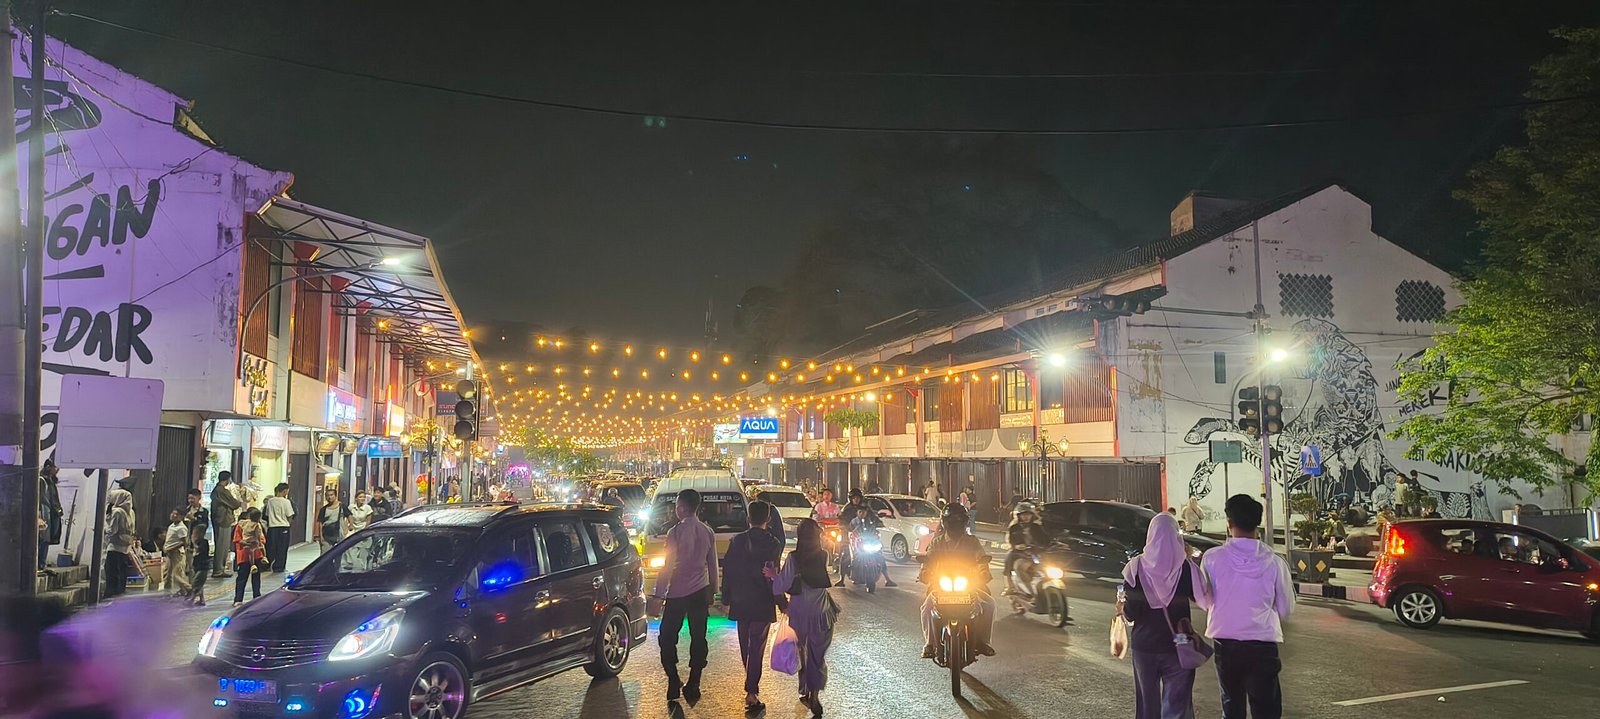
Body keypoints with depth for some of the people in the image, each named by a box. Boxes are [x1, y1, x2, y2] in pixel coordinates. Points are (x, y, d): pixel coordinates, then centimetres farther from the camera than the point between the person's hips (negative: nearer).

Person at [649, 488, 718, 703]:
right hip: (700, 592, 5)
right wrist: (712, 591, 22)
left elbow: (668, 566, -13)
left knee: (667, 637, 8)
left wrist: (658, 595, -9)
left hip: (677, 593, -5)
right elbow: (712, 565, 11)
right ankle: (693, 687, 10)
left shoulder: (676, 532, -12)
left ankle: (673, 682, 3)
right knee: (698, 639, 8)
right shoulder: (707, 532, 4)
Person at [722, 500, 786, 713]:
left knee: (745, 646, 19)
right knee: (757, 648, -1)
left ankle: (751, 684, 35)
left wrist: (726, 599, 9)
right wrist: (781, 602, -4)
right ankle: (751, 693, -6)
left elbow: (727, 570, 1)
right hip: (762, 604, -4)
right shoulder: (773, 544, -11)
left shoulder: (737, 541, -1)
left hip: (740, 602, 4)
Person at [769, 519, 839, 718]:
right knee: (818, 655, 11)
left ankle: (805, 692, 28)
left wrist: (774, 575, 1)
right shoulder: (824, 556, -8)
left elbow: (783, 585, -17)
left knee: (803, 653, 18)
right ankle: (814, 696, 4)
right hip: (821, 614, 1)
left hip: (799, 614, -1)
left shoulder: (793, 558, -16)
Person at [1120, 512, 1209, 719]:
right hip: (1178, 647, -1)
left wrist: (1122, 608, 13)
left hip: (1144, 645, 1)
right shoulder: (1185, 568, -11)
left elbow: (1131, 613, -10)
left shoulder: (1136, 567, -10)